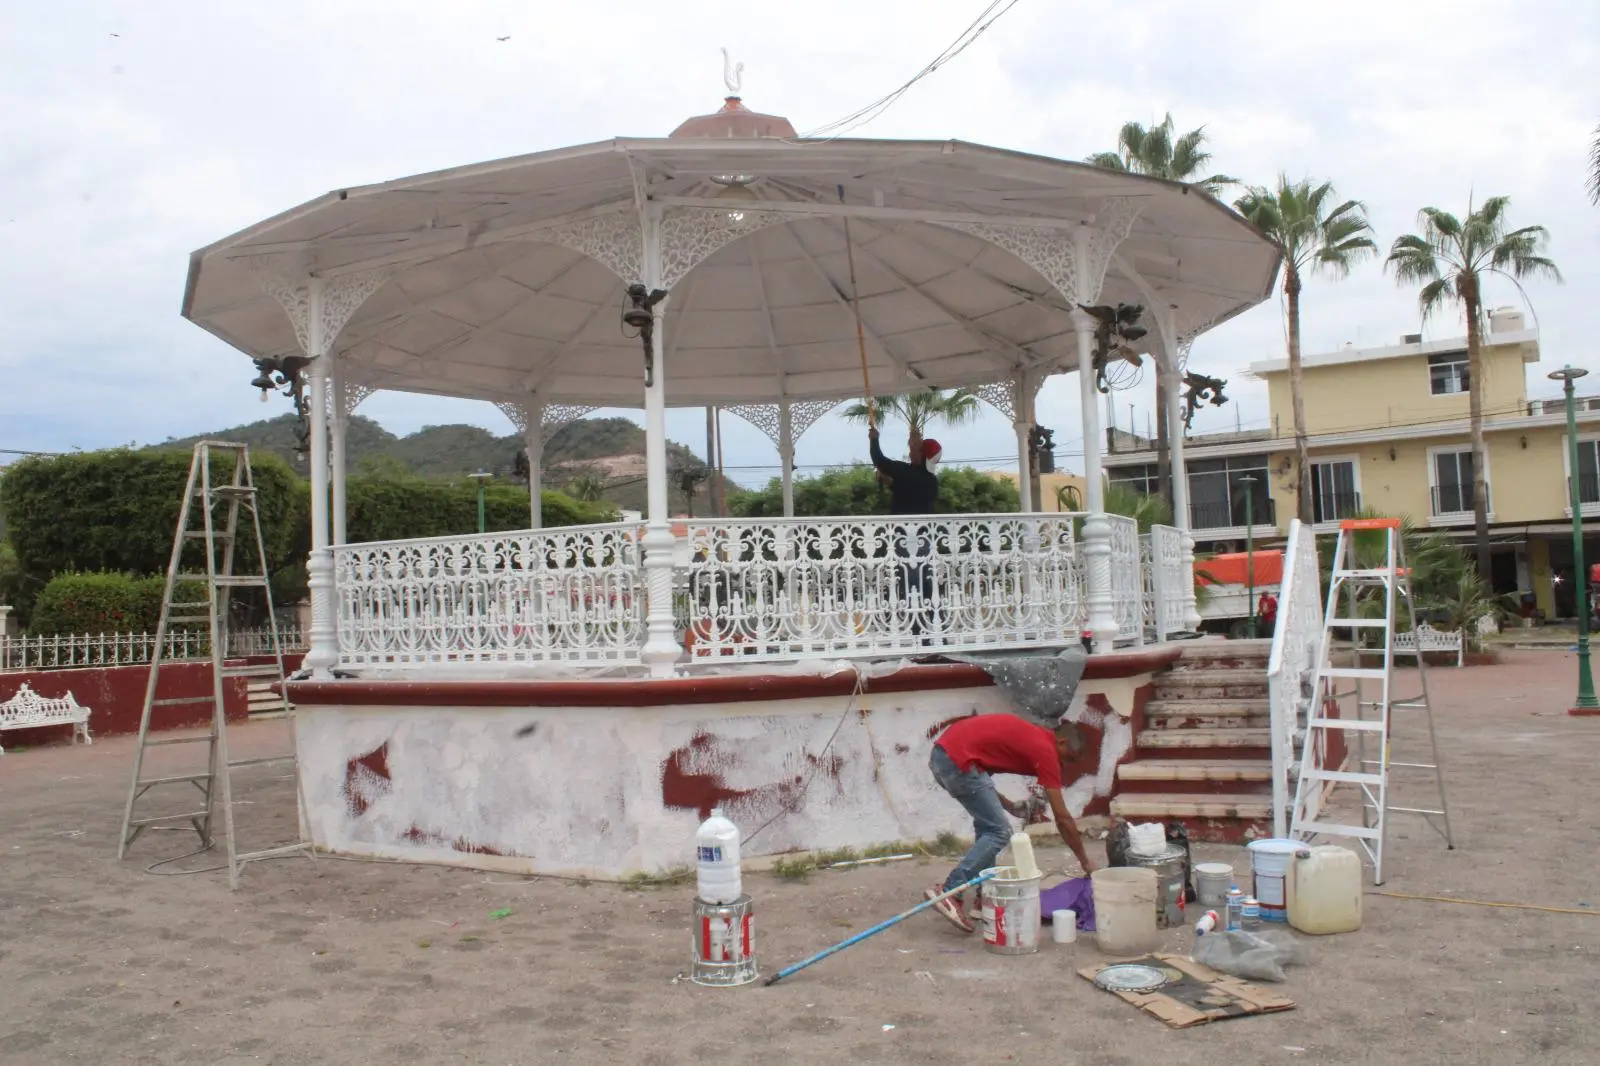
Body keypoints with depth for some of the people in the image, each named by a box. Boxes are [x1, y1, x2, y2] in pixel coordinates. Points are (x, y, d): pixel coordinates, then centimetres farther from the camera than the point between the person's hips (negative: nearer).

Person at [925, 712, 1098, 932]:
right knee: (999, 832, -3)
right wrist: (1085, 861, 13)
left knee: (987, 824, 21)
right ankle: (948, 892, -10)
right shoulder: (1045, 750, 0)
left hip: (941, 753, 10)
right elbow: (1062, 817, 3)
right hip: (958, 760, -10)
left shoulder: (1028, 735, 25)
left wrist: (1008, 805, 25)